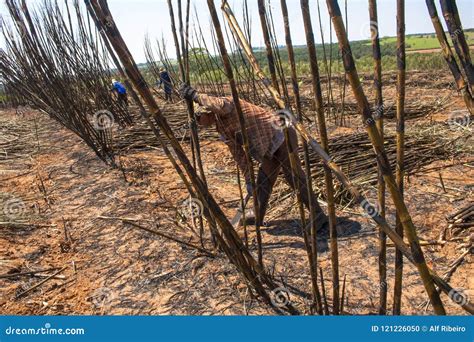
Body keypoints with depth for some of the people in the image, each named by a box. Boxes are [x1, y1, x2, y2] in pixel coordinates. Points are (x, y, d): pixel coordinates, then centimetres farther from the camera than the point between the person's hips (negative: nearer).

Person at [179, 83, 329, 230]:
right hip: (271, 143, 10)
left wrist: (196, 96, -27)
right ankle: (257, 218, 25)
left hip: (281, 134, -10)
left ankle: (318, 215, 1)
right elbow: (238, 153, 17)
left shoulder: (226, 103, -11)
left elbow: (220, 105, -39)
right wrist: (248, 180, 14)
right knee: (264, 180, 14)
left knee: (294, 177, -9)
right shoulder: (223, 128, 15)